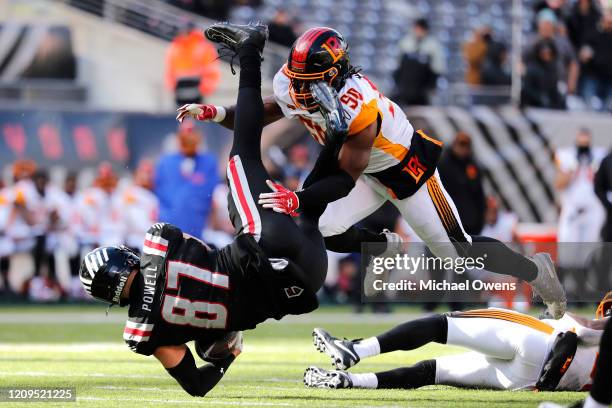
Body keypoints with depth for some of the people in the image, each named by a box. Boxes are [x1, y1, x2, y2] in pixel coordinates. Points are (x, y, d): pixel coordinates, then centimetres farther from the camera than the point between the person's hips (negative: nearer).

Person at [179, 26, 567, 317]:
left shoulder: (357, 107, -39)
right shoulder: (293, 87, -18)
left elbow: (345, 180, -35)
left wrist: (298, 200, -46)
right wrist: (216, 113, -23)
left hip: (407, 166, -7)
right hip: (369, 171, 7)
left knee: (457, 251, -3)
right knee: (328, 234, -10)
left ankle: (535, 270, 20)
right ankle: (390, 246, 20)